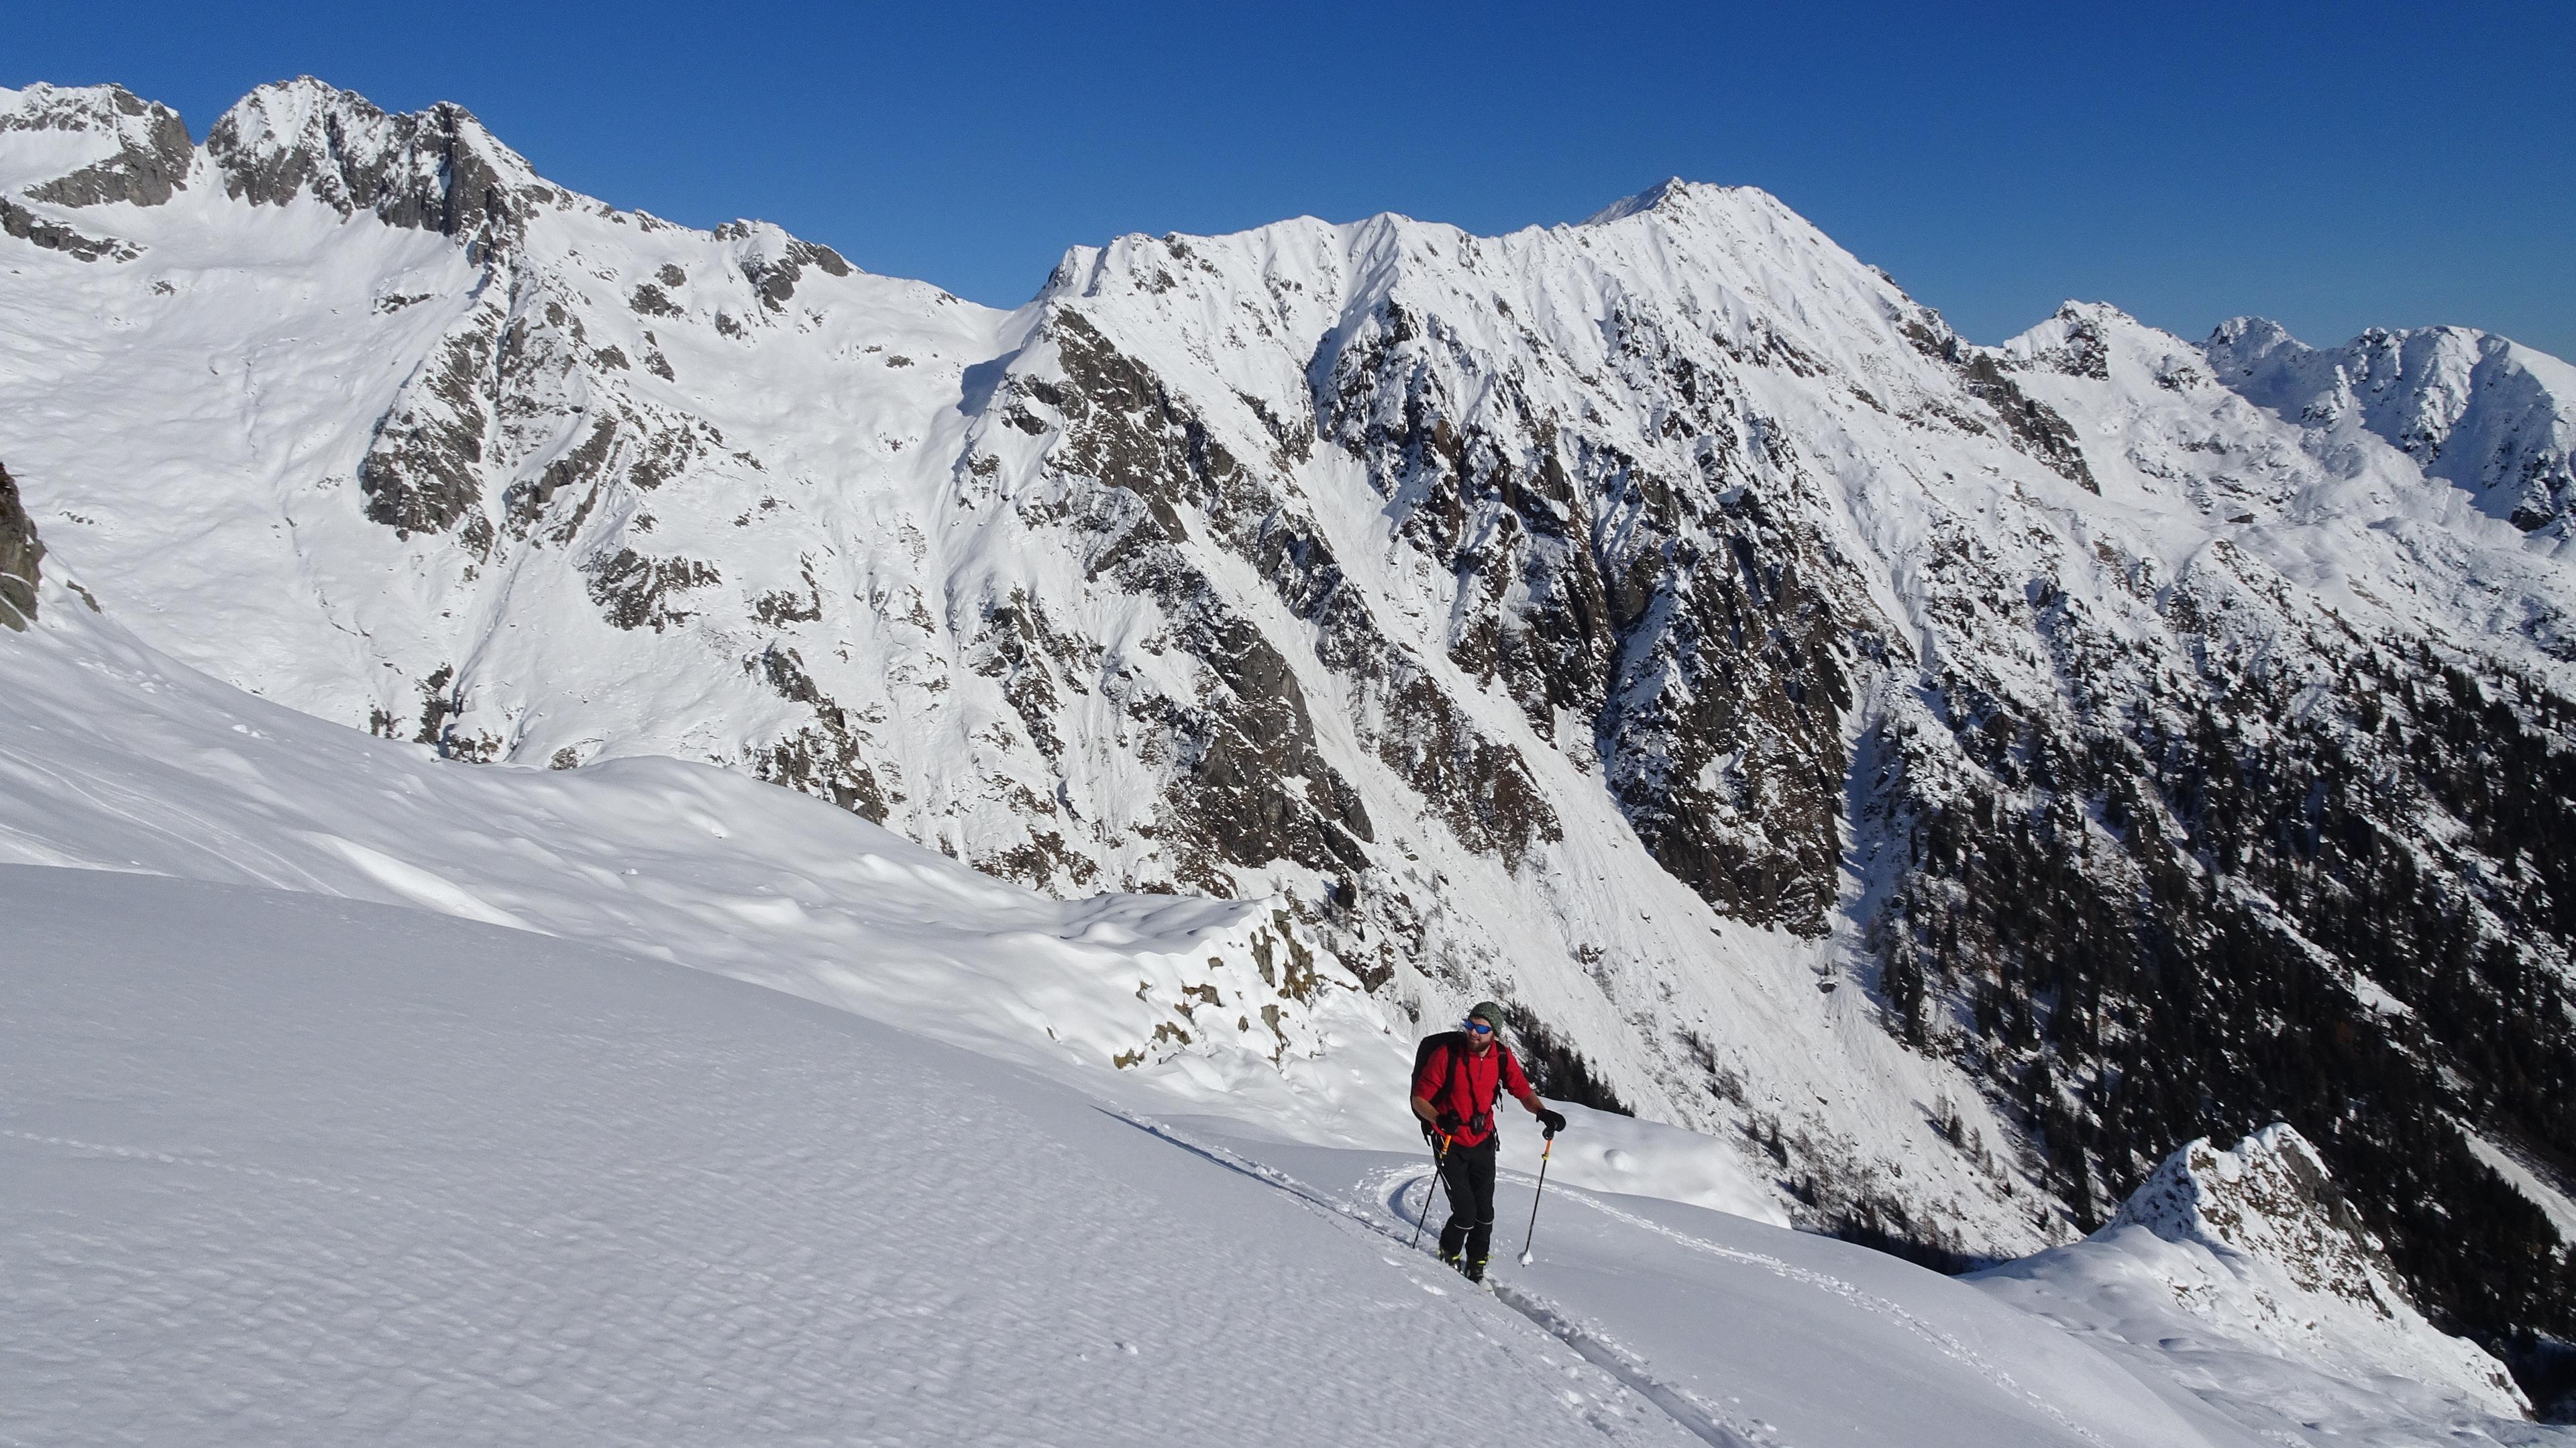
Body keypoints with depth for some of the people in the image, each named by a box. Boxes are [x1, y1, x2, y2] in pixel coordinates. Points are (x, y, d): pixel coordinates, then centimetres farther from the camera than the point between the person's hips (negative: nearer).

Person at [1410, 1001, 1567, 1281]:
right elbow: (1419, 1099, -14)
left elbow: (1522, 1089, 5)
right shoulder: (1446, 1054, -19)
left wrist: (1542, 1112, -15)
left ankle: (1476, 1268, 28)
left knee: (1484, 1213, 6)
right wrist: (1440, 1119, -34)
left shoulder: (1502, 1057, -6)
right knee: (1465, 1213, -10)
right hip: (1450, 1143, -4)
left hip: (1483, 1143, 4)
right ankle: (1449, 1254, 20)